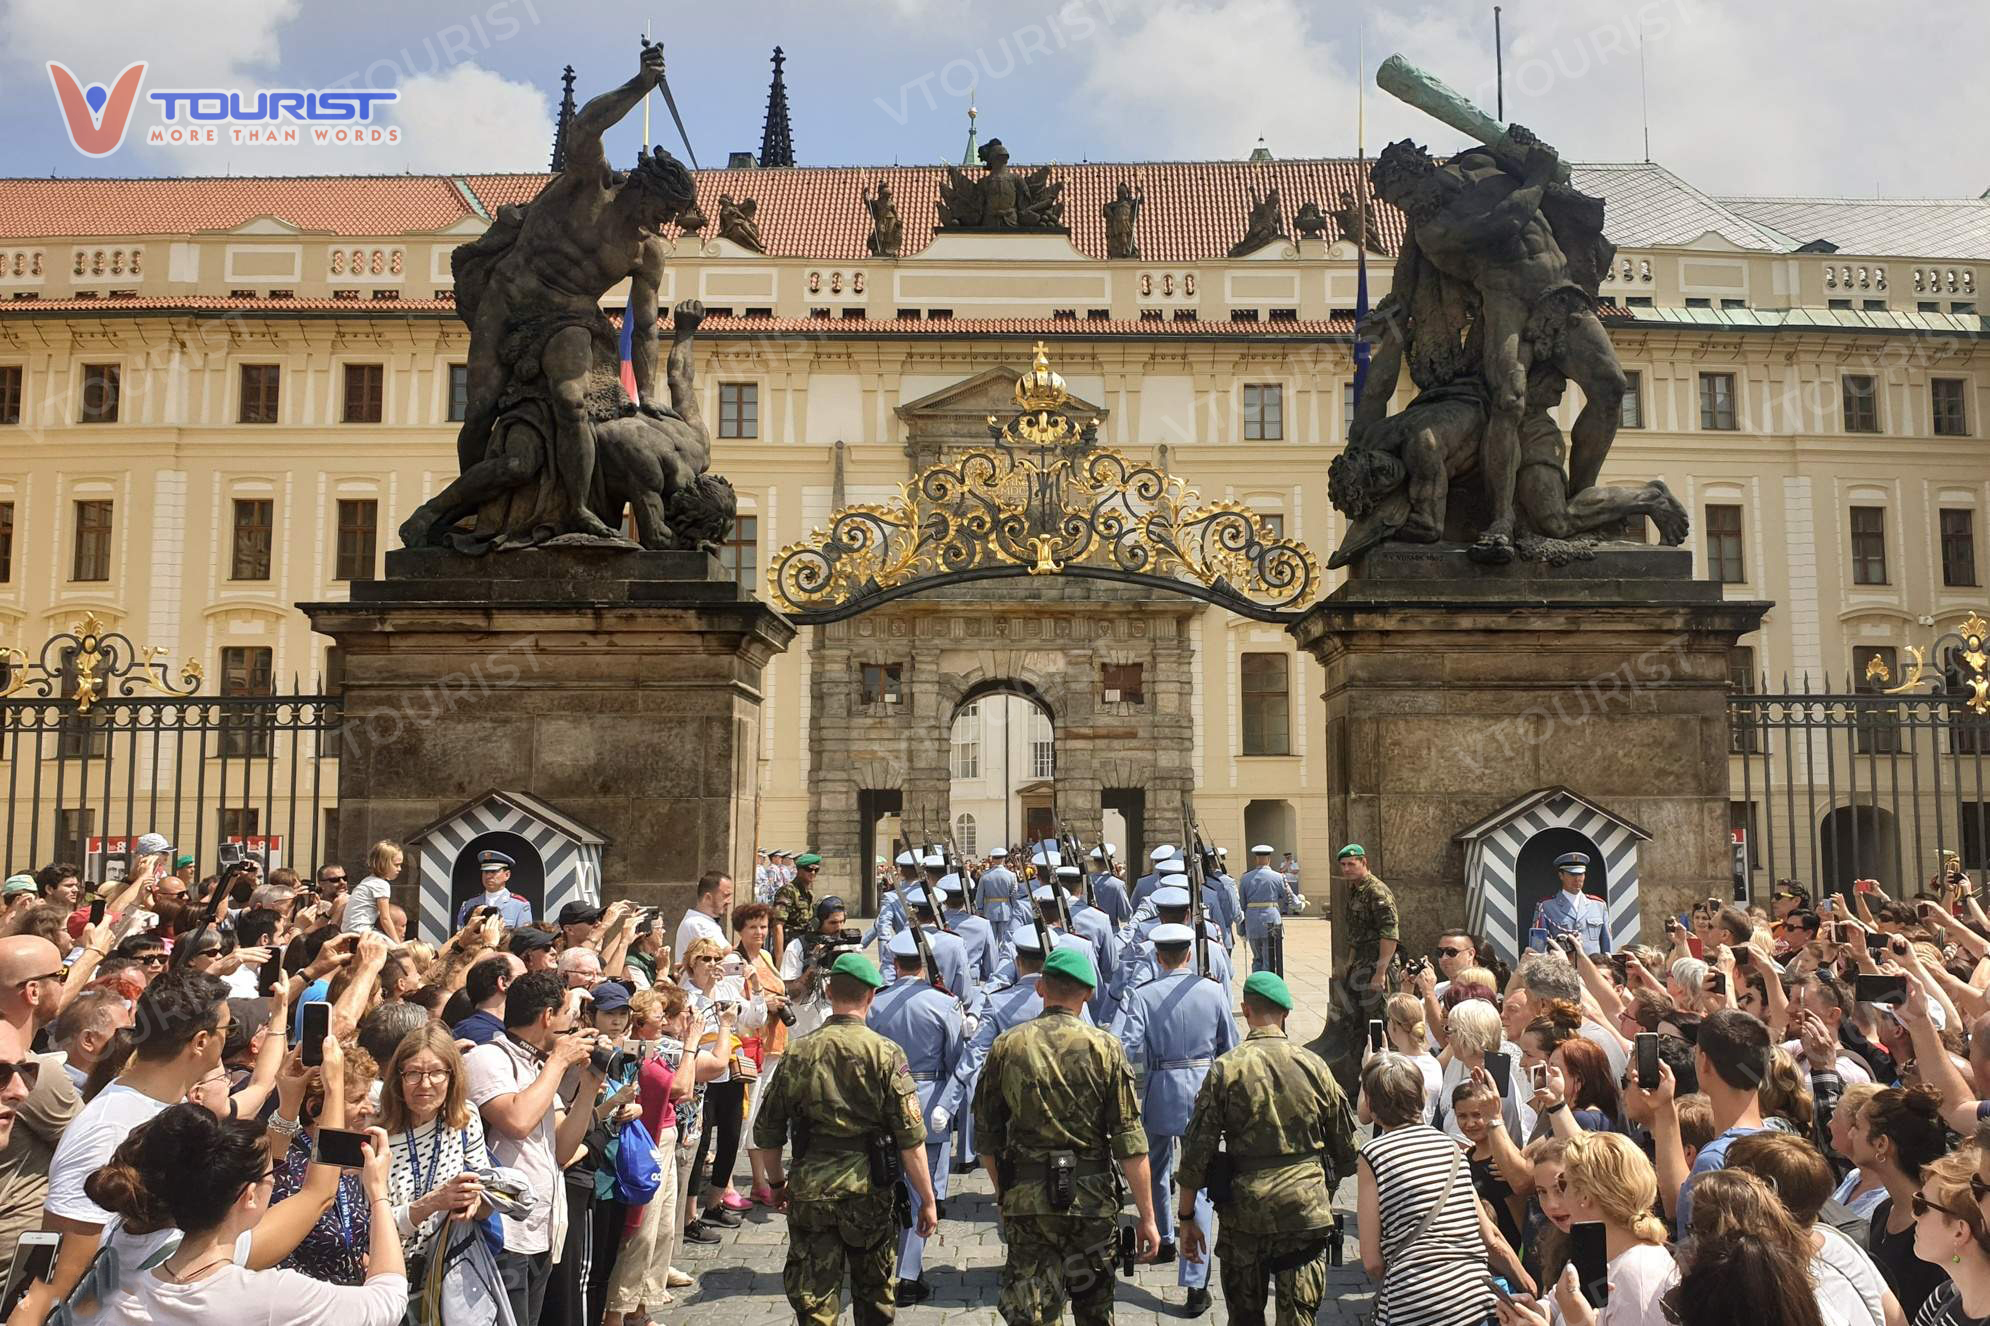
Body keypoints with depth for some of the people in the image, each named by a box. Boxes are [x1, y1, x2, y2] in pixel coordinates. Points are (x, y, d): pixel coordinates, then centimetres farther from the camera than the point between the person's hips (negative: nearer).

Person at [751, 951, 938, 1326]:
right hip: (871, 1192, -1)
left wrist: (776, 1183, 21)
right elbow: (910, 1139, -12)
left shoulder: (798, 1053, -2)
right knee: (874, 1295, 19)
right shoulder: (886, 1054, -10)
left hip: (810, 1192, 1)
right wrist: (928, 1200, -3)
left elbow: (766, 1133, 5)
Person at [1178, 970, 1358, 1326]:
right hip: (1307, 1211, 1)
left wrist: (1187, 1217, 3)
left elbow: (1197, 1150, -7)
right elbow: (1345, 1148, 7)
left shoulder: (1226, 1069, -8)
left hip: (1244, 1215, -1)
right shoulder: (1314, 1066, -2)